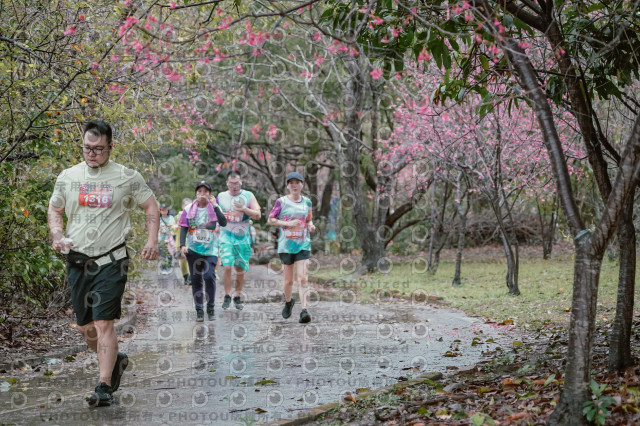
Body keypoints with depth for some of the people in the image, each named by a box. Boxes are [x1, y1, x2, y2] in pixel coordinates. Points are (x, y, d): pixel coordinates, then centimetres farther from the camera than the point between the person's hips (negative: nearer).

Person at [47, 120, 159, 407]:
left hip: (111, 261, -4)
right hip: (77, 261, 4)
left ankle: (104, 387, -9)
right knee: (84, 326, 10)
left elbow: (150, 206, 8)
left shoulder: (127, 177, -1)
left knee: (103, 324, -13)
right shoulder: (68, 177, 7)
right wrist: (57, 236, -2)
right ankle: (115, 361, 36)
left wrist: (152, 240, -4)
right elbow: (54, 210, 18)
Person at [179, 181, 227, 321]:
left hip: (210, 249, -2)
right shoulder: (188, 209, 5)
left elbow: (223, 223, -14)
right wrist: (182, 245, -7)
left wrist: (214, 205, -14)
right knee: (196, 279, 3)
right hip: (193, 249, 2)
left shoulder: (215, 208, 2)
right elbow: (183, 228, 6)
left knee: (209, 276, -15)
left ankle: (210, 307, 2)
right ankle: (199, 310, 11)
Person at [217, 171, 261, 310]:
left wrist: (244, 209, -17)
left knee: (240, 270, 5)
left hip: (243, 237, 0)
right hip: (226, 236, 0)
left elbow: (257, 215, -2)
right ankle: (227, 296, 0)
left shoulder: (248, 196, 4)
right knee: (227, 266, -14)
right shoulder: (221, 196, 9)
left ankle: (237, 296, 20)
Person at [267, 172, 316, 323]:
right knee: (288, 280, 7)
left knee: (303, 278, -13)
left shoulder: (307, 202, 8)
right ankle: (288, 302, 36)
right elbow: (270, 220, -1)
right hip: (286, 245, -1)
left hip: (303, 245, 1)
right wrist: (288, 223, -14)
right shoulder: (281, 202, -2)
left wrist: (311, 225, -3)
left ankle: (304, 310, -18)